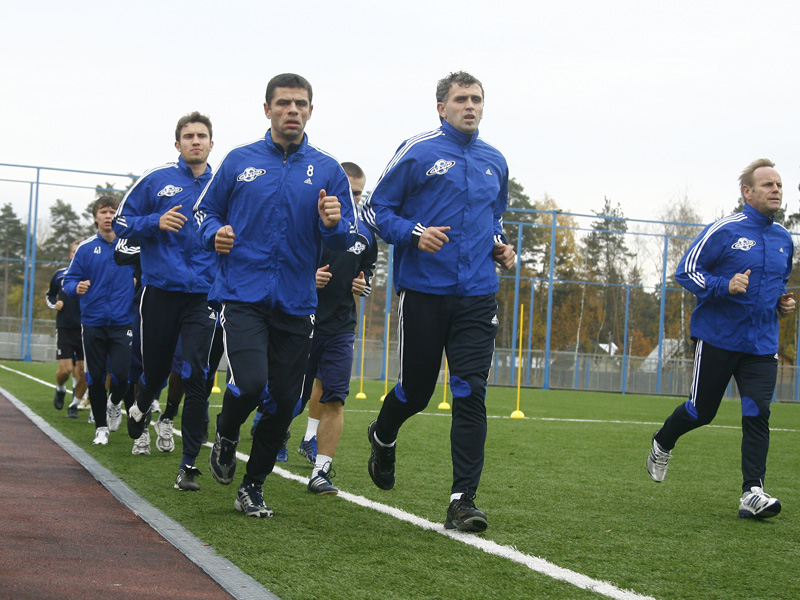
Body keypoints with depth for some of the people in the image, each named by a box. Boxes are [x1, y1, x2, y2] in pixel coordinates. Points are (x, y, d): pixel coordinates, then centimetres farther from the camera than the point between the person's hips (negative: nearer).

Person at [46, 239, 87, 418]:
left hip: (86, 329, 0)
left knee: (83, 371, -2)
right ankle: (60, 389, 23)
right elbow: (49, 294, 21)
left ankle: (75, 404, 16)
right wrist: (54, 304, 1)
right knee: (65, 369, -9)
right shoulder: (60, 274, 5)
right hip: (65, 328, 0)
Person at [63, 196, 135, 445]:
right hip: (93, 322, 1)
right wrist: (77, 287, -18)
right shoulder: (86, 248, 2)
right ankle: (101, 426, 19)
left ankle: (114, 404, 22)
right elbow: (69, 280, 3)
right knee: (95, 377, 4)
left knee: (122, 373, -12)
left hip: (122, 322, -1)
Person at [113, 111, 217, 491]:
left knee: (196, 378, -11)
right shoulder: (156, 181, 4)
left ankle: (189, 464, -6)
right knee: (155, 370, 11)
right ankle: (141, 406, 49)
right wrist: (156, 222, -11)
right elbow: (122, 223, 5)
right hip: (160, 290, 0)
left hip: (203, 294, 0)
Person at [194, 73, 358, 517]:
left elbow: (349, 239, 5)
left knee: (283, 402, 4)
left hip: (296, 304, 2)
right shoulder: (240, 161, 5)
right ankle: (226, 436, 14)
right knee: (250, 383, -20)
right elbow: (206, 210, 16)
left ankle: (254, 486, 24)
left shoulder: (328, 171, 6)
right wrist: (215, 234, -6)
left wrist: (333, 223, -17)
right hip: (242, 295, -2)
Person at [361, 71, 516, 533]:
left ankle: (463, 499, -7)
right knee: (416, 390, 9)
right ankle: (383, 438, 43)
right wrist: (414, 234, -17)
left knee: (471, 395, -8)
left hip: (477, 296, 3)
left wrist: (501, 247, 10)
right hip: (424, 292, -3)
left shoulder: (494, 162, 14)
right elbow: (376, 209, 0)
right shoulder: (418, 152, -2)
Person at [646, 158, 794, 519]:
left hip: (761, 344, 4)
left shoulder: (783, 239, 11)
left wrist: (783, 303, 7)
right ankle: (662, 444, 37)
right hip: (718, 338, -4)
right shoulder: (724, 231, -9)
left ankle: (752, 493, -11)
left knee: (758, 414, -10)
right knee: (702, 411, 7)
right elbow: (686, 271, -9)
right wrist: (724, 286, -23)